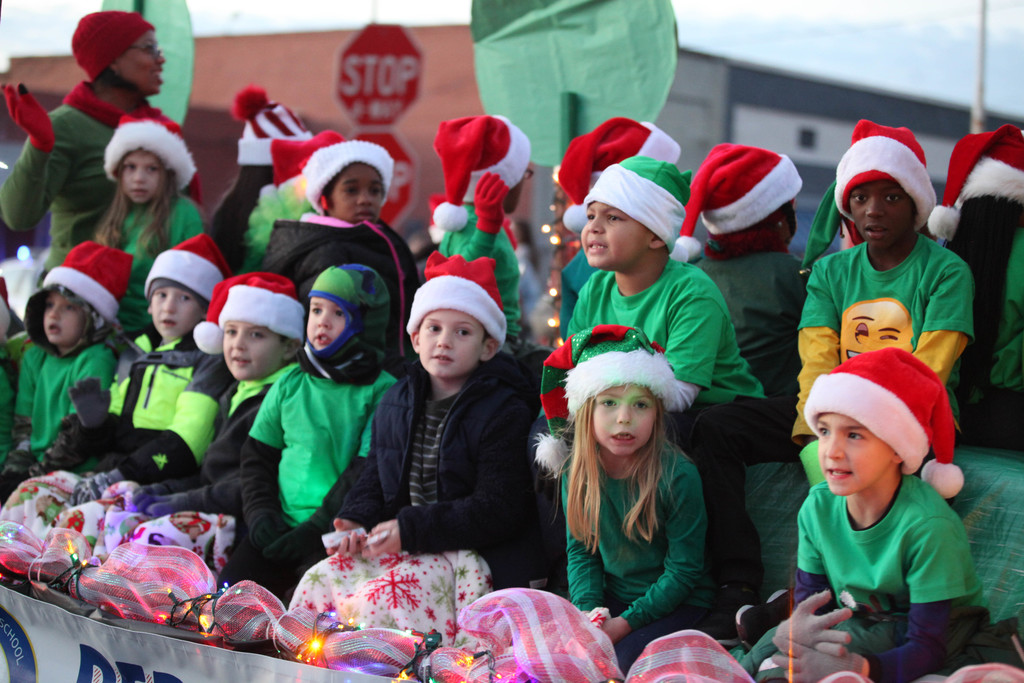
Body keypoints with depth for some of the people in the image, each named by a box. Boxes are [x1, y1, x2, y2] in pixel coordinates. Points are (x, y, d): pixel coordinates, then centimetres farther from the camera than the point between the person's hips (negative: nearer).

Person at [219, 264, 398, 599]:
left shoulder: (383, 391, -1)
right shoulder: (289, 385, 14)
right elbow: (257, 455, 18)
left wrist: (316, 528, -14)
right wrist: (261, 514, 1)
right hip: (282, 526, 4)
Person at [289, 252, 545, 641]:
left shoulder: (505, 412, -8)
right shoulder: (395, 404, 14)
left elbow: (496, 511, -14)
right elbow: (374, 481, 22)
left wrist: (411, 529, -18)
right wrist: (355, 522, -2)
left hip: (471, 554, -6)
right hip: (401, 546, 7)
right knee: (319, 580, -15)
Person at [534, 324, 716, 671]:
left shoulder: (678, 475, -19)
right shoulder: (577, 471, -4)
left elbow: (683, 571, -14)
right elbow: (580, 551, 4)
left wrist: (626, 622, -17)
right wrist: (588, 612, -13)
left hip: (675, 603, -4)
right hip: (609, 598, 5)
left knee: (623, 661, -29)